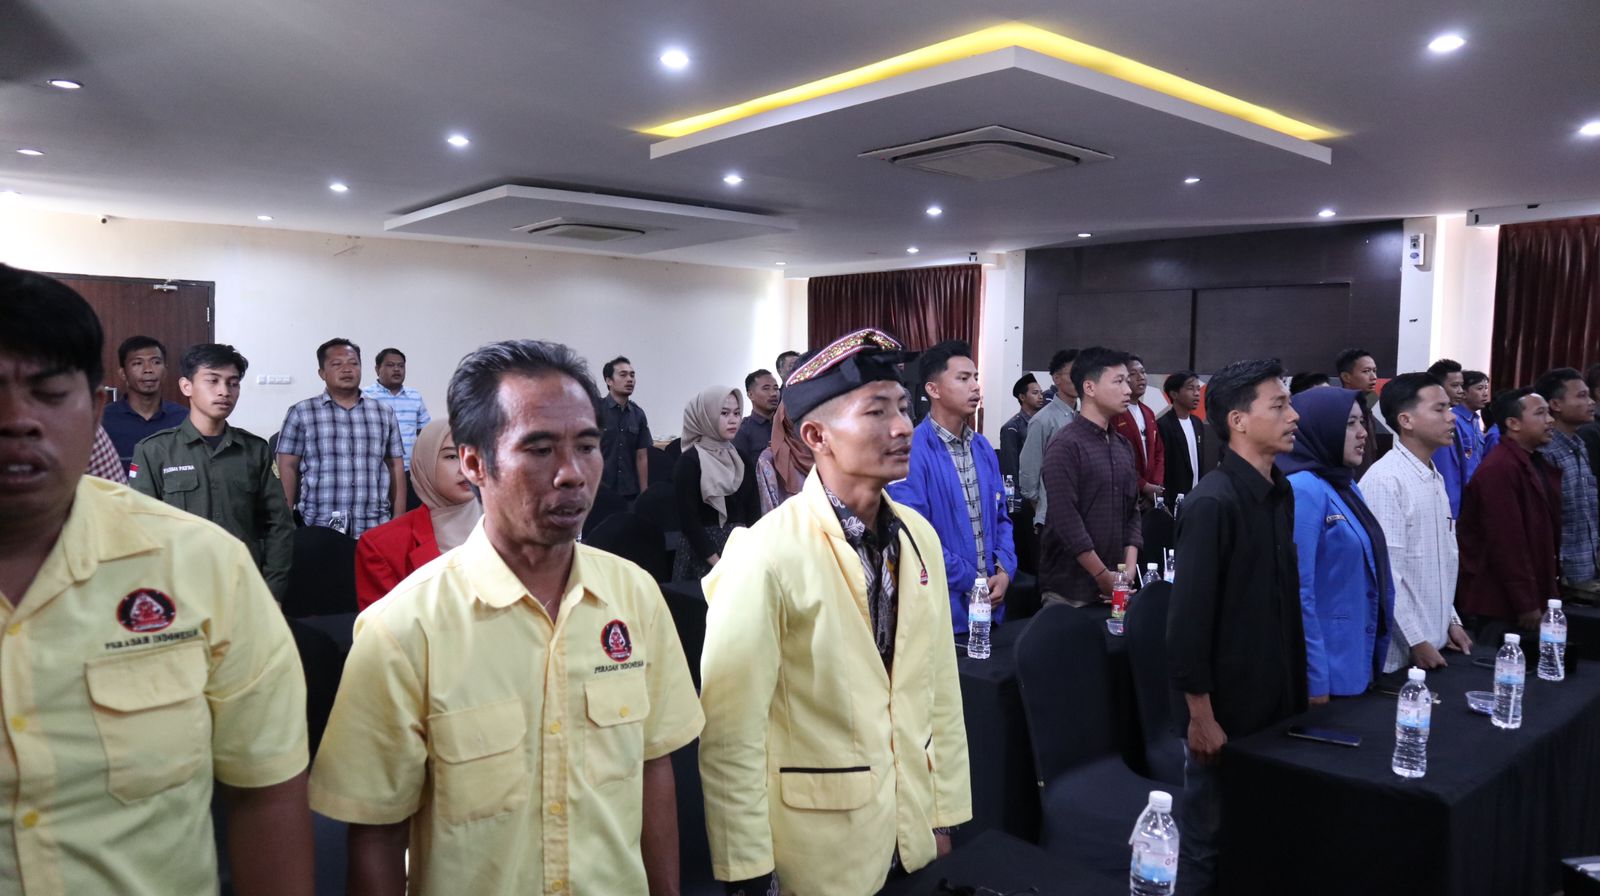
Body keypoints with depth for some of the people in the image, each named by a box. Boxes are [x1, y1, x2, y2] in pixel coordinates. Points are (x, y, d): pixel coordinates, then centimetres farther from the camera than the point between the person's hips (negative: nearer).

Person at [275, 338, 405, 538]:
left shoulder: (384, 413, 12)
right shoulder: (301, 413, 5)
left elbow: (396, 466, 12)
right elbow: (288, 468, 3)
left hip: (376, 529, 2)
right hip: (319, 529, -2)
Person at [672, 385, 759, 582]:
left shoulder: (742, 458, 8)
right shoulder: (689, 462, -9)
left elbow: (753, 509, 7)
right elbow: (689, 520, -13)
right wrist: (719, 564, -16)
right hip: (702, 554, -5)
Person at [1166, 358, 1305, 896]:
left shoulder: (1282, 492, 5)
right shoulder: (1213, 503, -20)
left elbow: (1284, 598, 11)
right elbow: (1188, 620, -20)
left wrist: (1296, 688, 10)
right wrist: (1201, 716, -17)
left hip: (1274, 702, 7)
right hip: (1225, 708, -7)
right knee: (1210, 844, 9)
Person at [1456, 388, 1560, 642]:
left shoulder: (1537, 464, 12)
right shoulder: (1499, 469, -18)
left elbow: (1547, 531, 16)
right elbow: (1506, 543, -20)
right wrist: (1527, 604, -17)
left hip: (1525, 600, 9)